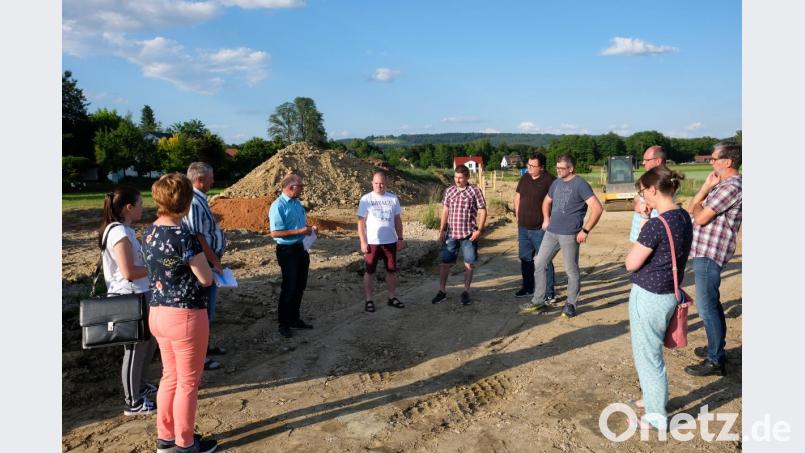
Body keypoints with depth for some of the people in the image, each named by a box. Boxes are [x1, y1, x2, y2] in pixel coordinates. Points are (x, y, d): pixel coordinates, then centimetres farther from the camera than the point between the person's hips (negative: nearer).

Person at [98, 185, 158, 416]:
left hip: (136, 296, 10)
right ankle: (133, 403, 17)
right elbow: (128, 272, -24)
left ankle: (141, 386, 39)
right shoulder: (120, 233, -21)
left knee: (149, 340, 23)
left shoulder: (118, 229, 10)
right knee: (136, 349, 2)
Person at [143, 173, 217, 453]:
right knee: (188, 382, 9)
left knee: (170, 376, 21)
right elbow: (206, 279, -15)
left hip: (158, 312, 8)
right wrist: (204, 270, 4)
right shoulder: (183, 235, -22)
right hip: (185, 315, -8)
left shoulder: (150, 233, 3)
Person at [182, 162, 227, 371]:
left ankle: (204, 345, 35)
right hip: (205, 263, -10)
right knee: (204, 310, 0)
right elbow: (199, 238, -25)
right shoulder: (194, 203, -21)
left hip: (209, 262, 10)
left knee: (208, 307, 21)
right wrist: (215, 262, -18)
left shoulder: (199, 199, 11)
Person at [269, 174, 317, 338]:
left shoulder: (297, 203, 9)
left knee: (300, 286, 16)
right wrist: (299, 231, -23)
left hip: (301, 248, 8)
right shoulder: (278, 206, -18)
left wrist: (309, 228, 2)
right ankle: (284, 324, 15)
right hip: (287, 250, -8)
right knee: (289, 287, 0)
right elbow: (275, 233, -23)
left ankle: (294, 318, 32)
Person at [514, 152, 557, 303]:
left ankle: (549, 294, 6)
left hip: (540, 229, -7)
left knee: (544, 261, -1)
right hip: (523, 227, 7)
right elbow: (517, 197, 18)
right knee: (525, 258, 17)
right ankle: (528, 288, 33)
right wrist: (518, 216, 12)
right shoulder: (524, 178, 7)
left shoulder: (550, 181, -14)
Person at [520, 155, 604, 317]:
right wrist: (546, 220, 16)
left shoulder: (580, 184, -11)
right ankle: (538, 301, 18)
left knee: (571, 271, 3)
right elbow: (547, 201, 29)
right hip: (551, 232, 7)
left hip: (569, 235, -7)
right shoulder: (556, 183, 11)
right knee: (539, 264, 7)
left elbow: (597, 208, -18)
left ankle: (570, 304, 18)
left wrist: (585, 230, -17)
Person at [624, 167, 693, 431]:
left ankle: (656, 417, 21)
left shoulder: (656, 225, -24)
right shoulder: (684, 218, 3)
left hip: (649, 297, -9)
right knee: (652, 352, 25)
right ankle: (655, 398, 43)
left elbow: (631, 264, -15)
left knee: (647, 356, 7)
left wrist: (640, 239, -5)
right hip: (669, 294, 9)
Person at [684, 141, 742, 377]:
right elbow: (692, 208, 10)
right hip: (704, 251, 11)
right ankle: (716, 348, 34)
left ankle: (715, 361, 3)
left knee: (706, 306, -6)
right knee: (712, 304, 20)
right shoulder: (722, 185, 17)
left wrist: (697, 205, 0)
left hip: (709, 254, -11)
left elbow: (700, 217, -19)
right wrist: (705, 188, 0)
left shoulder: (731, 187, -17)